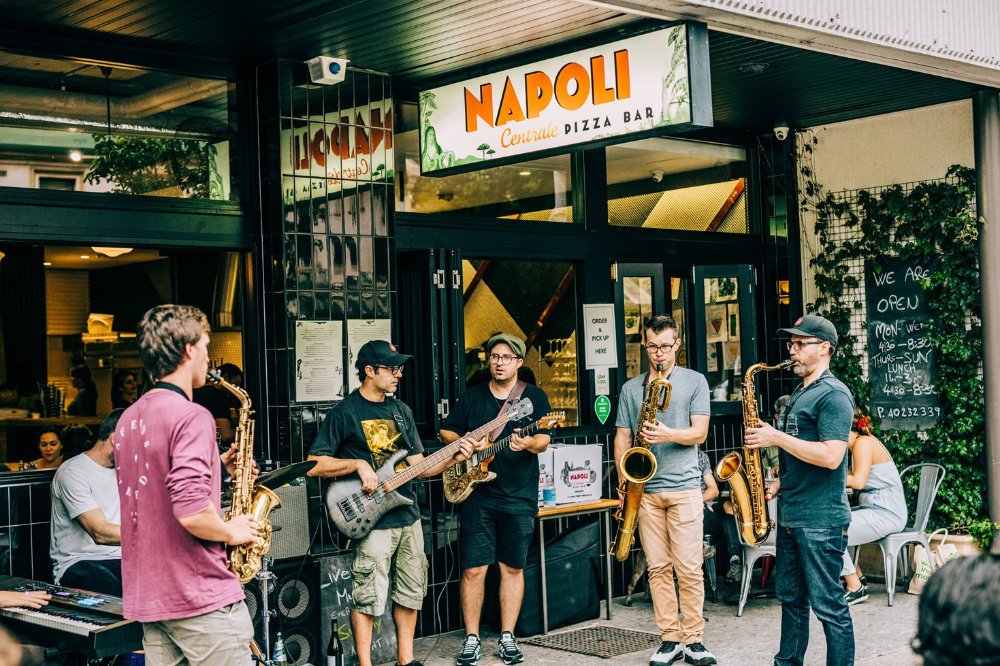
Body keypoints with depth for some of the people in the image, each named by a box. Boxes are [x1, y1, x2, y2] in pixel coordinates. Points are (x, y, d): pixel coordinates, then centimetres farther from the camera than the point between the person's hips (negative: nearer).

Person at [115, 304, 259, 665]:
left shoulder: (129, 418, 10)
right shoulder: (191, 416, -18)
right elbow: (190, 511, -27)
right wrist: (232, 532, -9)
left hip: (146, 595, 8)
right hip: (204, 599, -8)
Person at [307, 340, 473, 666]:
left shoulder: (401, 411, 13)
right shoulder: (344, 413, -7)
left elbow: (417, 465, 13)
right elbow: (315, 465, -10)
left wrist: (452, 458, -2)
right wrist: (358, 464, -19)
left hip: (408, 516, 7)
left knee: (410, 592, 13)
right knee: (368, 597, -4)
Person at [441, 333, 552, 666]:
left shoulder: (535, 396, 4)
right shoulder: (471, 396, 10)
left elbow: (543, 440, -5)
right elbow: (447, 431, 14)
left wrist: (528, 444, -28)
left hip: (519, 497, -1)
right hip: (476, 495, 1)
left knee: (513, 567, 5)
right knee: (474, 568, -1)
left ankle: (507, 637, 15)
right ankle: (472, 639, 8)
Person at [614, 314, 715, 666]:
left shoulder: (695, 381, 6)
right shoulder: (630, 388, 12)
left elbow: (699, 432, -1)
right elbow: (622, 438, 10)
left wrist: (669, 434, -20)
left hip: (684, 486, -2)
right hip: (645, 489, 2)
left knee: (689, 569, -4)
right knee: (659, 568, 4)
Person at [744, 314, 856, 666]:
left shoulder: (833, 395, -13)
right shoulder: (799, 393, 17)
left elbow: (831, 456, -24)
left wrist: (776, 437, -19)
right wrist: (778, 483, 9)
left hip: (821, 520, -10)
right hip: (790, 515, 10)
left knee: (828, 605, -4)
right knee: (790, 597, 17)